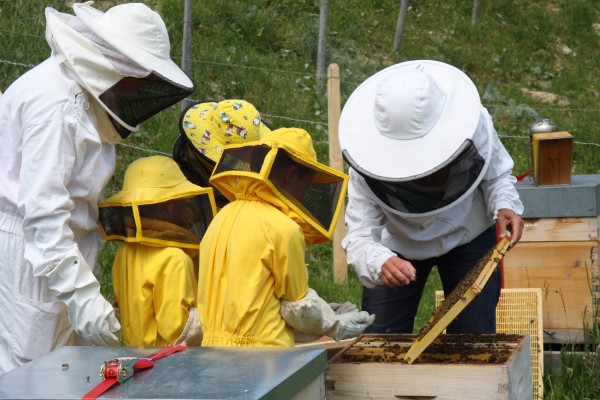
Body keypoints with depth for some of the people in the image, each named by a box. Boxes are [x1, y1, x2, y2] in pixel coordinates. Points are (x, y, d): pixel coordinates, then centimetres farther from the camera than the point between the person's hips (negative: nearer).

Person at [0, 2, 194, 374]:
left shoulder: (83, 94, 12)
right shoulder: (57, 102, -20)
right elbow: (42, 208, -26)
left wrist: (89, 271, 18)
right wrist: (81, 293, -29)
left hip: (58, 245, 10)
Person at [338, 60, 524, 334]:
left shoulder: (474, 123, -29)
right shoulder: (368, 162, -31)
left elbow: (497, 175, -10)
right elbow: (359, 236, -32)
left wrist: (505, 206, -32)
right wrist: (380, 264, -55)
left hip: (469, 237, 1)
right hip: (397, 246, 0)